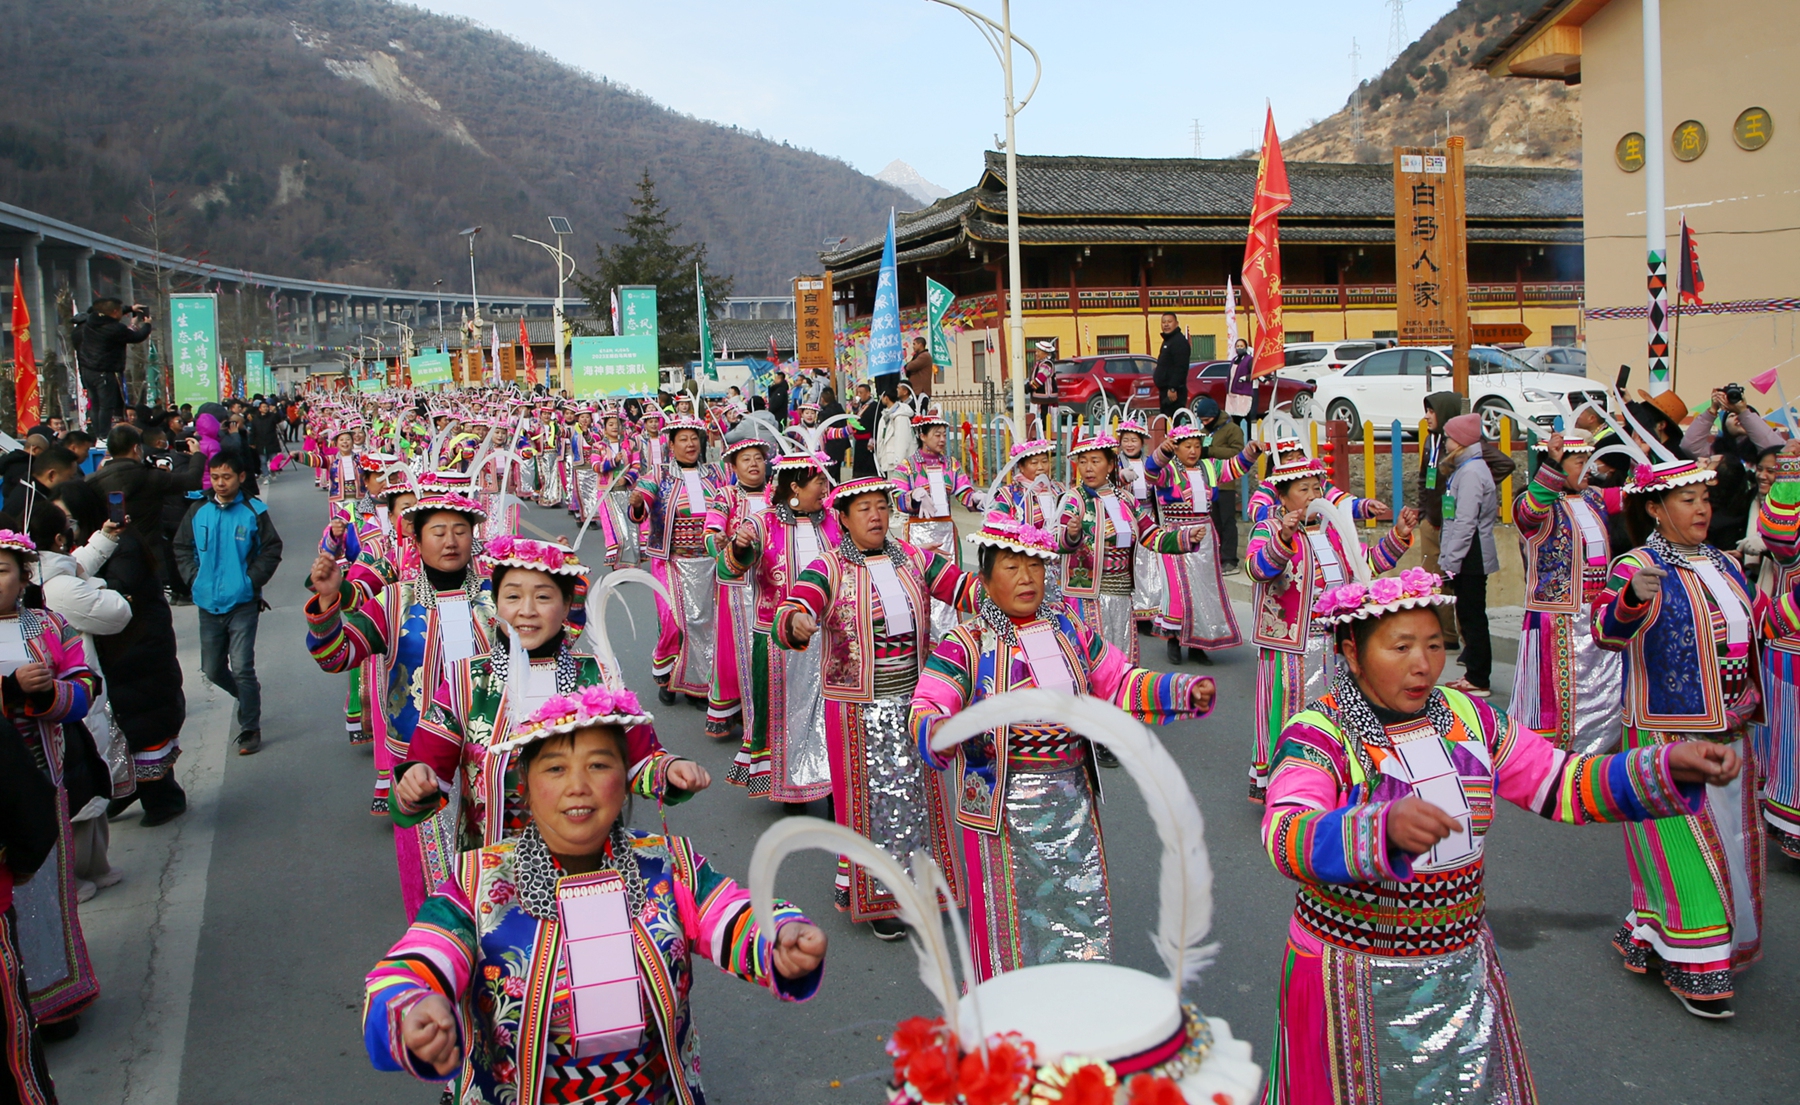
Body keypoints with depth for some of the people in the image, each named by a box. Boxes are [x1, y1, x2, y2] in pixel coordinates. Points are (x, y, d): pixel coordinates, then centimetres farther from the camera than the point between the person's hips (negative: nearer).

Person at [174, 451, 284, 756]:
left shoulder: (254, 511, -5)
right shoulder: (198, 511, 3)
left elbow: (272, 549, -1)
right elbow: (181, 547, 11)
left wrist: (252, 580, -10)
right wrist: (194, 578, 0)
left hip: (242, 603, -4)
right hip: (208, 603, 4)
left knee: (242, 669, -7)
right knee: (212, 669, 12)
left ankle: (250, 730, 4)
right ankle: (249, 696, 40)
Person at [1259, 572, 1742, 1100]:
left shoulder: (1465, 717, 3)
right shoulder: (1318, 735, -18)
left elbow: (1565, 785, 5)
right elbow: (1287, 840, -35)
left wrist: (1670, 765, -10)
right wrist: (1385, 827, -53)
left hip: (1462, 966, 5)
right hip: (1352, 973, -5)